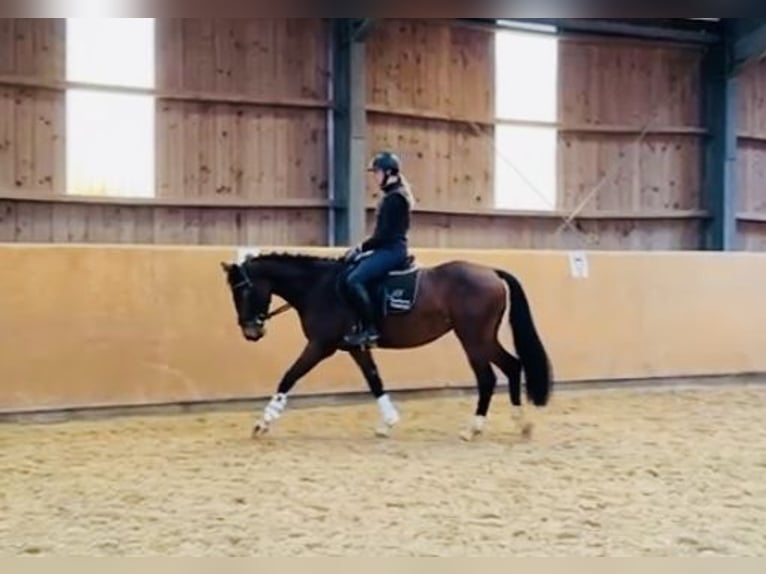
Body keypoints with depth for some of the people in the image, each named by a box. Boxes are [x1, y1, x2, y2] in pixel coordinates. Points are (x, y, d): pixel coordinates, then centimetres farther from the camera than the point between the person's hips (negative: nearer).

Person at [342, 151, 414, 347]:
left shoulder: (394, 198, -15)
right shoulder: (394, 196, 17)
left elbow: (384, 234, -19)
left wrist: (361, 248, -11)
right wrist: (363, 248, 13)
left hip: (392, 250, -11)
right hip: (389, 249, 11)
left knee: (354, 280, -25)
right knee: (351, 270, 15)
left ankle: (369, 330, -21)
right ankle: (360, 323, 14)